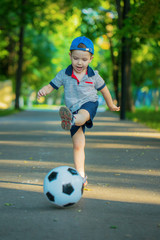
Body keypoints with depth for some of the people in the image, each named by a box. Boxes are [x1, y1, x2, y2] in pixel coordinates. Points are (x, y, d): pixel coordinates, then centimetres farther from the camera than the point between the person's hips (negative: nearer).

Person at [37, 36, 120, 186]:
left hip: (89, 104, -2)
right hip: (74, 112, 2)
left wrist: (111, 105, 30)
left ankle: (71, 121, -76)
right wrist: (43, 91, -21)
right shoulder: (64, 74, 1)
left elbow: (104, 89, 17)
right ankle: (81, 176, 7)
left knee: (82, 114, -41)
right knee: (78, 145, 0)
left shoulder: (93, 75, 2)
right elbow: (51, 86, 4)